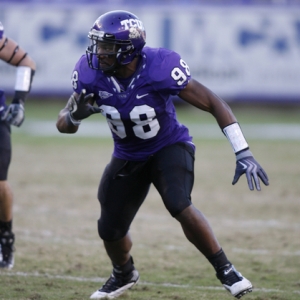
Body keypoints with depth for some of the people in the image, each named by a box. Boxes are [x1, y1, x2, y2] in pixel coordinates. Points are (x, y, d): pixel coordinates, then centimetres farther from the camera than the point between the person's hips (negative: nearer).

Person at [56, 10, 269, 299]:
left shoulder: (160, 67, -32)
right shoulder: (90, 72, -20)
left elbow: (213, 103, -25)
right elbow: (63, 123, -10)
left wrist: (243, 154, -30)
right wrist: (76, 115, -37)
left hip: (169, 147, -4)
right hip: (128, 156, 4)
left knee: (179, 205, -30)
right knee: (110, 229, 6)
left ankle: (226, 271, -13)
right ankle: (123, 274, 41)